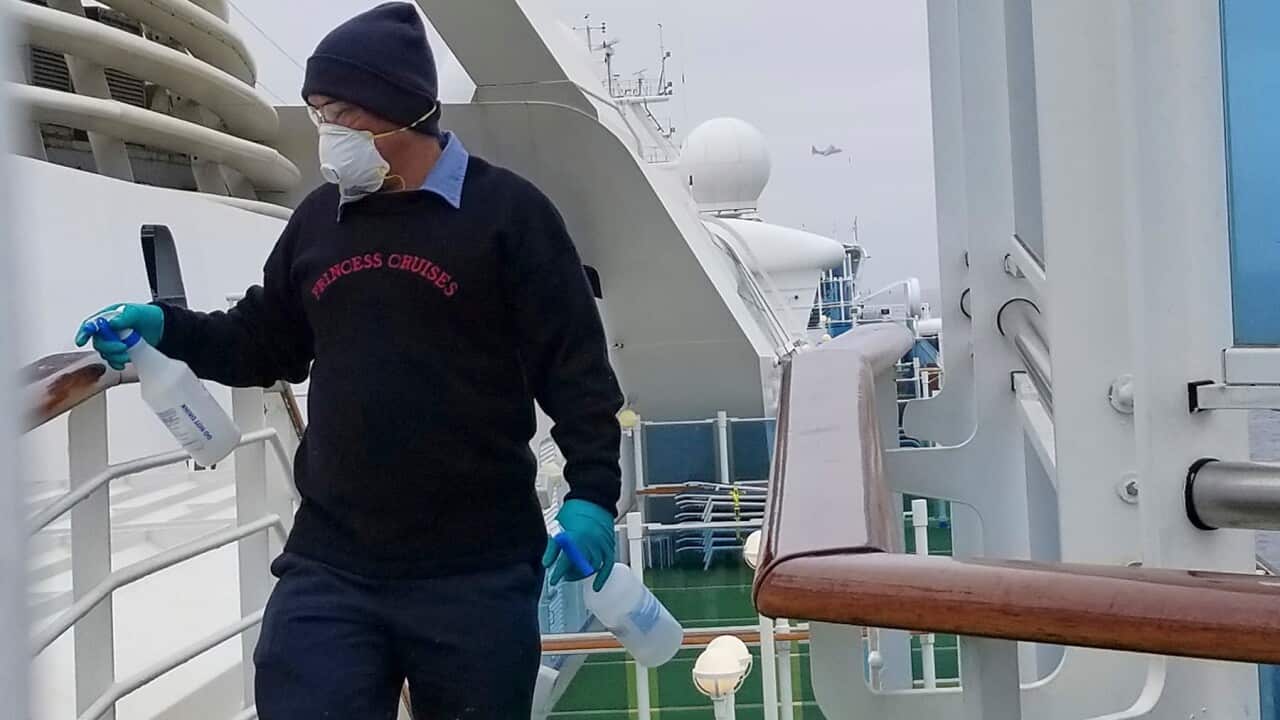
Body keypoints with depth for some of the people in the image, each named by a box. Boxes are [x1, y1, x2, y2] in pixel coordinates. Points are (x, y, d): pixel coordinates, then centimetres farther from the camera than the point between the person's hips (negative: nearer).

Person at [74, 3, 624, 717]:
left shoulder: (506, 210, -4)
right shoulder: (320, 217, 12)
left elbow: (577, 370, -6)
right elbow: (265, 343, 23)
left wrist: (592, 493, -16)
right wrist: (166, 328, 8)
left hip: (478, 575, -4)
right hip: (329, 566, 4)